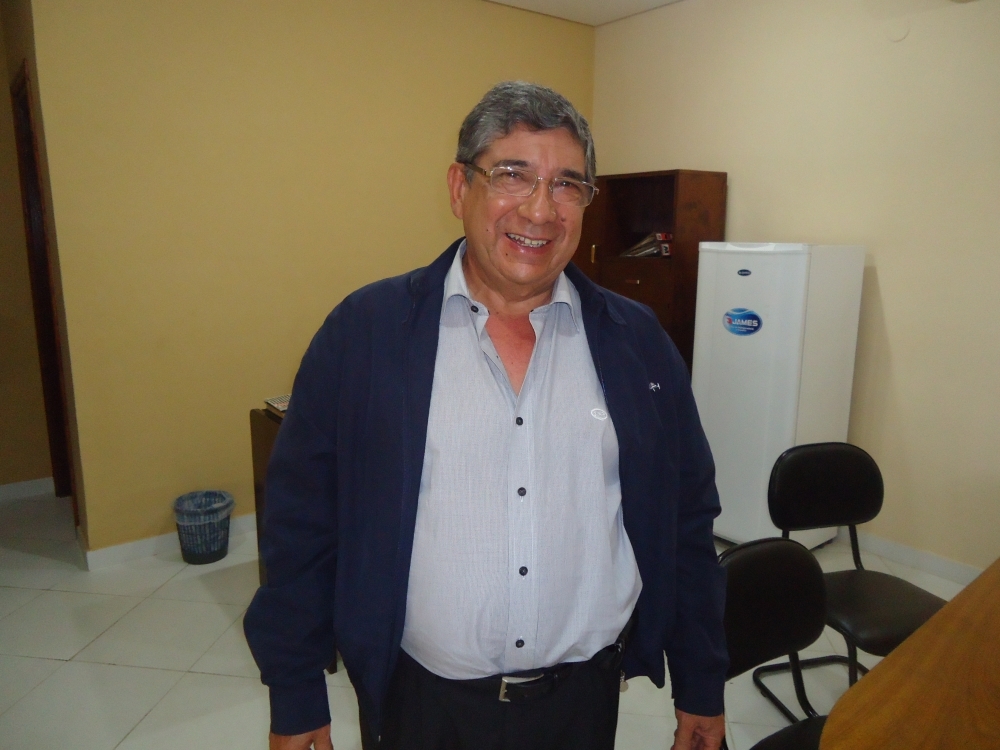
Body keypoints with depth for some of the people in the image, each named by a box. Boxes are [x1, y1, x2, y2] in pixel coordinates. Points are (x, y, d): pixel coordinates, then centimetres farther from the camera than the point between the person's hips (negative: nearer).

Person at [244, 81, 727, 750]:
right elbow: (301, 525, -5)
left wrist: (701, 690, 6)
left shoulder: (638, 340, -4)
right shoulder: (363, 331, -11)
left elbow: (687, 524, 2)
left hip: (585, 696, 2)